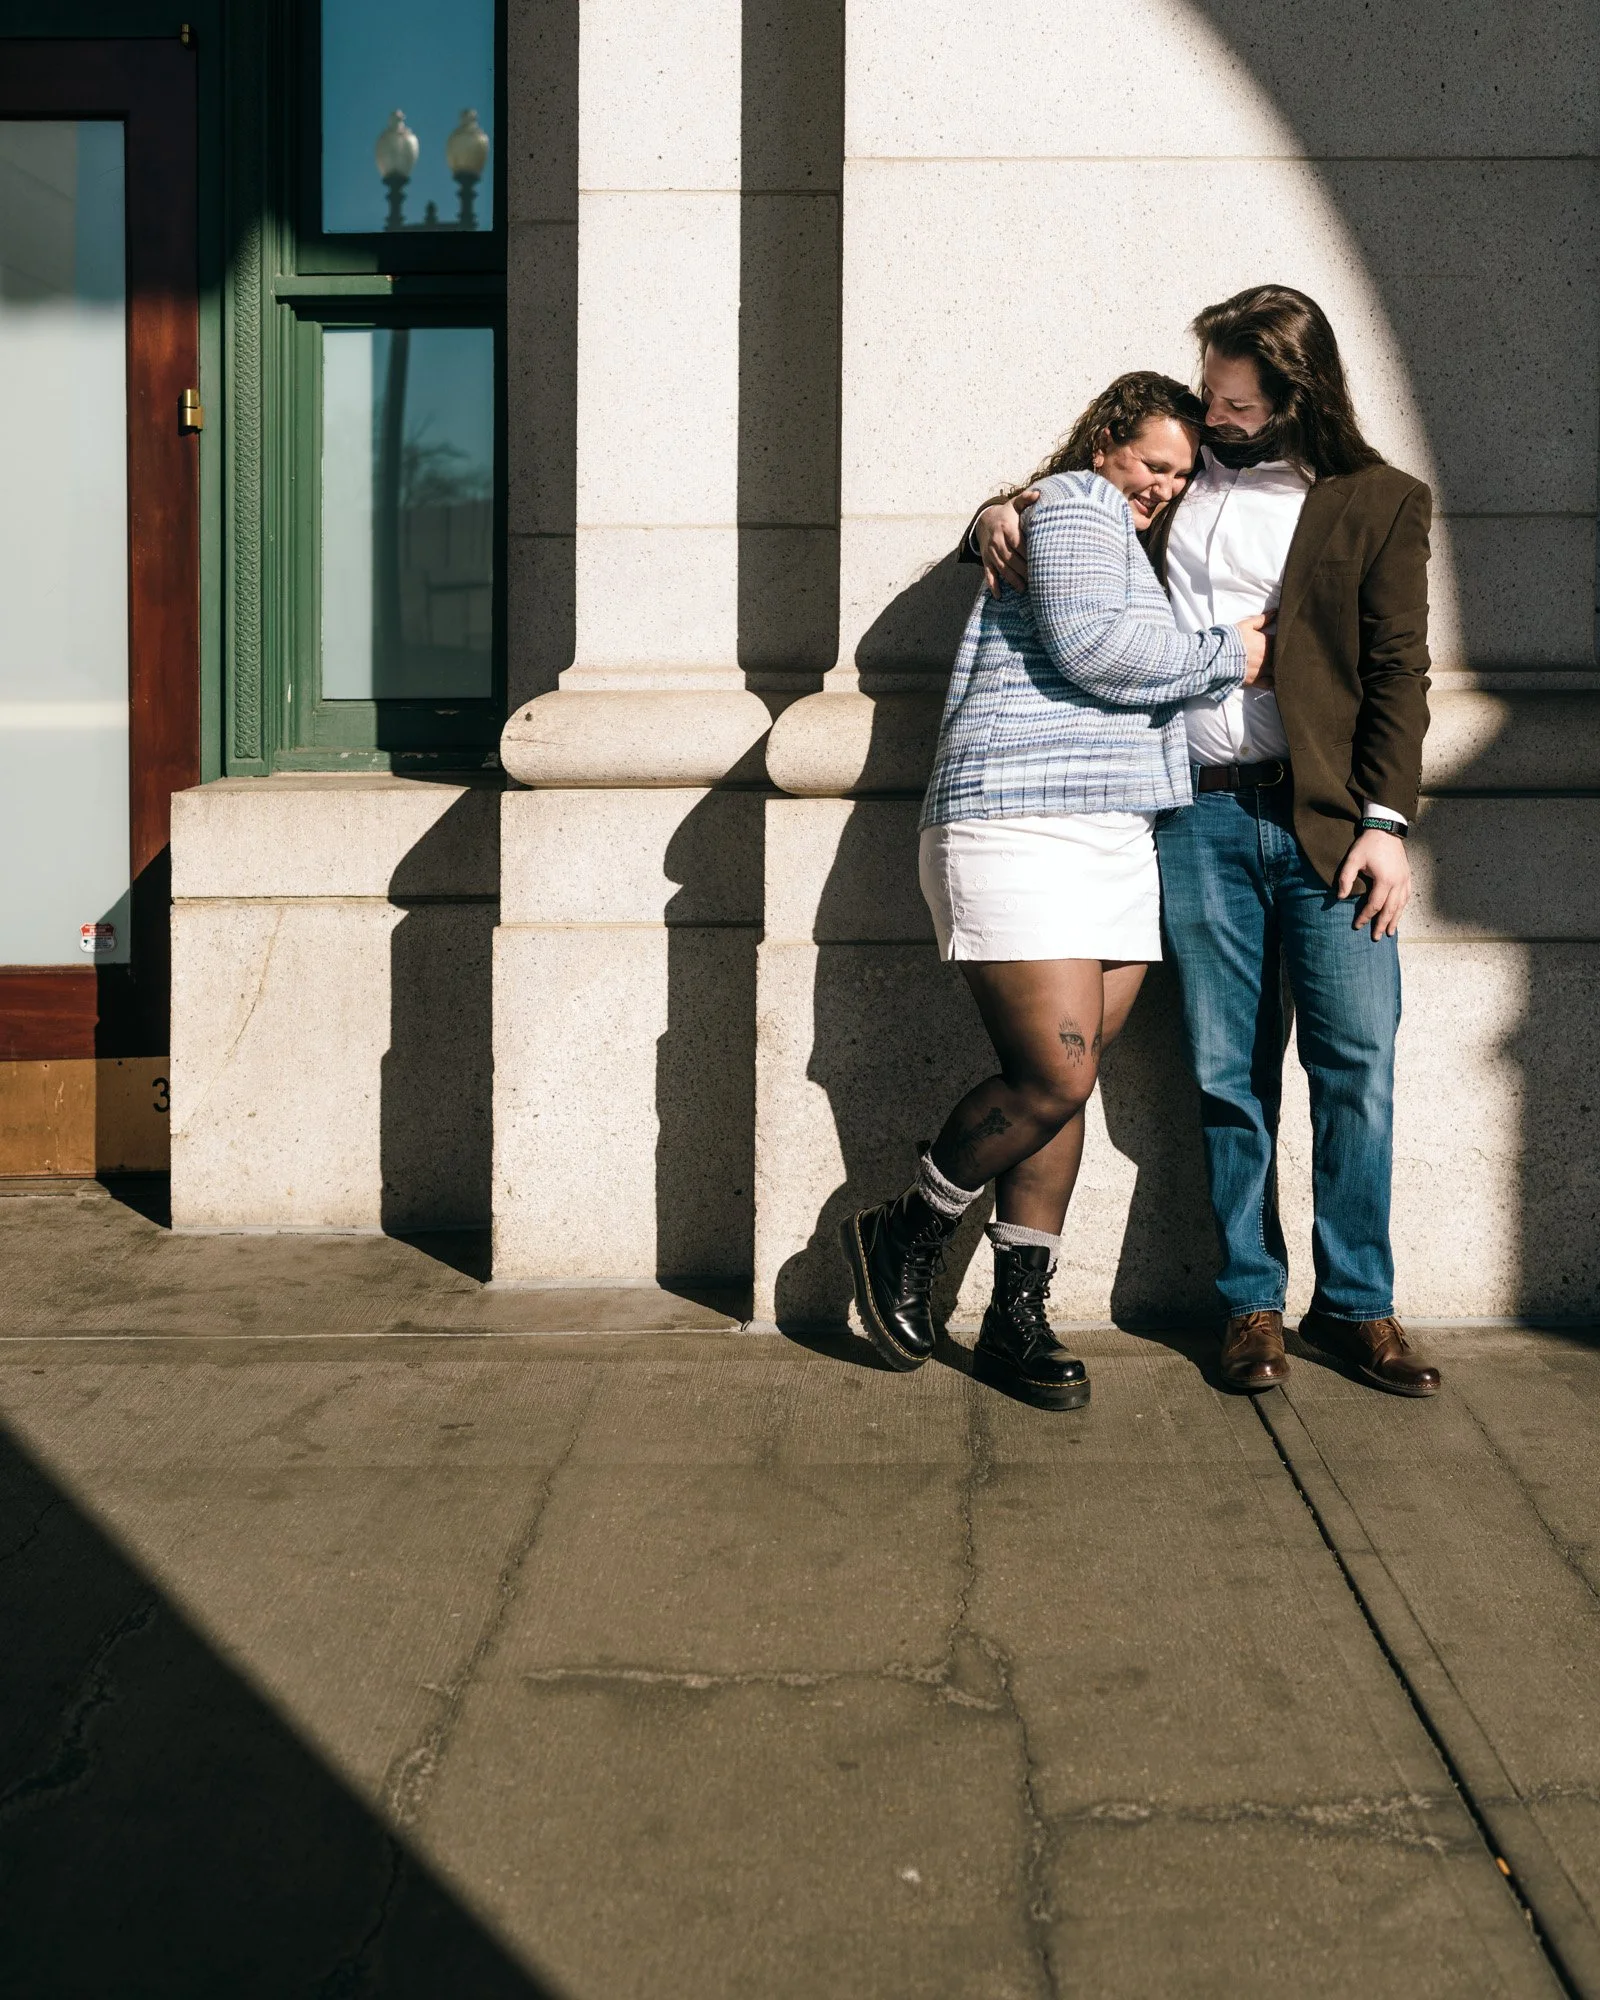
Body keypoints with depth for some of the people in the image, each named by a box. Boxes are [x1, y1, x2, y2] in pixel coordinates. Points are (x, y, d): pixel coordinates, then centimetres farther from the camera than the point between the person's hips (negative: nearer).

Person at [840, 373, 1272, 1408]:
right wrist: (1227, 656, -3)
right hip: (1020, 829, -9)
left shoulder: (1130, 541, 32)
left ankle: (1017, 1314, 8)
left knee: (1065, 1085, 3)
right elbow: (1089, 644, -14)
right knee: (1056, 1075, -15)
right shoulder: (1075, 502, 2)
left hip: (1115, 842, 9)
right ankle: (906, 1234, 6)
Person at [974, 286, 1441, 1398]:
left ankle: (1358, 1305, 9)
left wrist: (1387, 824, -7)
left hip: (1327, 819, -2)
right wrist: (1005, 511, 6)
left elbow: (1398, 673, 1)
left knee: (1358, 1062, -3)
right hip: (1198, 816, 2)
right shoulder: (1177, 472, 14)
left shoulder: (1379, 503, 5)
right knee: (1230, 1074, 3)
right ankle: (1252, 1302, 14)